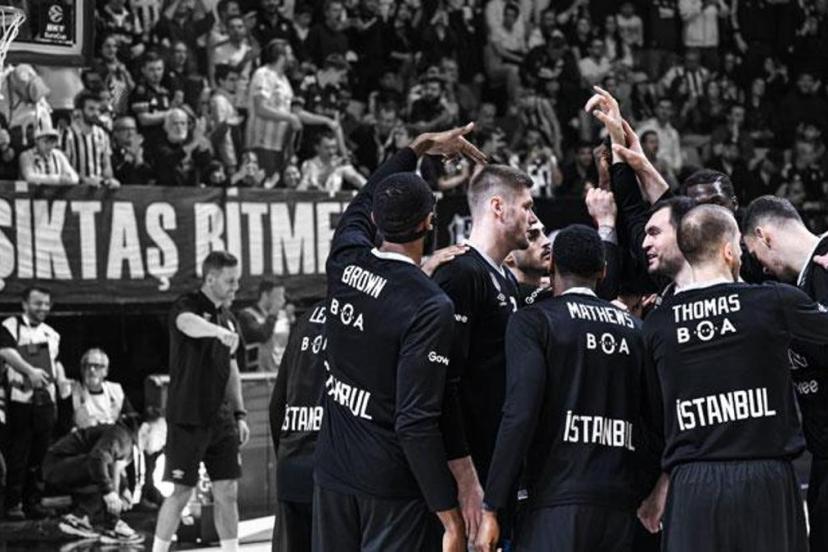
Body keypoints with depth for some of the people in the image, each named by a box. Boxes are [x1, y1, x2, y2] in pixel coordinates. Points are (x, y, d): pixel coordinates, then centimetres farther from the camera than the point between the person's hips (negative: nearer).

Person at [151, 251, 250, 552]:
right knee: (181, 493, -3)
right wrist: (219, 331, -55)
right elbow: (189, 324, -34)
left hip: (220, 418, 6)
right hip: (188, 419, -6)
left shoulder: (228, 320, 13)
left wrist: (239, 414, 15)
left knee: (227, 491, 5)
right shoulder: (186, 306, -9)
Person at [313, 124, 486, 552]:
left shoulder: (345, 263, -1)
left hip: (333, 471, 7)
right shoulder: (430, 307, -19)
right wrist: (450, 516, -18)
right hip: (392, 485, -6)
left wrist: (421, 146, 32)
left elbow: (361, 206, 24)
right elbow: (417, 423, -22)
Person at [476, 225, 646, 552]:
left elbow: (520, 414, -10)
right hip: (621, 506, 5)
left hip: (559, 503, -5)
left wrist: (491, 510, -10)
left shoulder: (533, 321, -1)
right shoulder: (634, 328, 15)